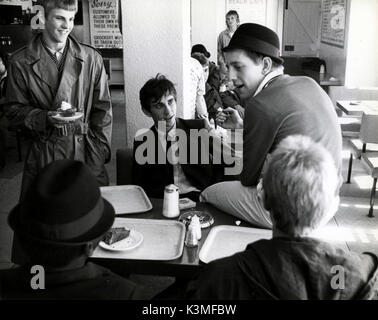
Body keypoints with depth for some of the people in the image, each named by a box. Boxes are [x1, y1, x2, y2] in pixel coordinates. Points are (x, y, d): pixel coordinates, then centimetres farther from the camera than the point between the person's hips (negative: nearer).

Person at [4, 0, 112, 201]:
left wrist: (100, 155, -3)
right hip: (42, 156, 0)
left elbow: (102, 109, 4)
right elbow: (14, 109, 4)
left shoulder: (91, 58, 3)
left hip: (86, 154, 1)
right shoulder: (20, 62, 1)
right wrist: (45, 118, -16)